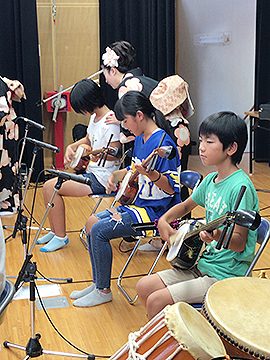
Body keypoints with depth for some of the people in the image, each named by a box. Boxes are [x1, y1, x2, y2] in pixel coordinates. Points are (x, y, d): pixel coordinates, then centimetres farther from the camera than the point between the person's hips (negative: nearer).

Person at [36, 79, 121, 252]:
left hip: (103, 177, -10)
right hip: (91, 171, 10)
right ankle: (55, 231, 15)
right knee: (49, 185, 4)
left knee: (51, 187, -15)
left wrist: (101, 155, -37)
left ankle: (60, 236, -4)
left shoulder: (111, 121, -17)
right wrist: (72, 146, 10)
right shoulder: (94, 117, 12)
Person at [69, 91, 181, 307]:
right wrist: (116, 176, 8)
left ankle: (103, 291, -1)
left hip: (158, 210, -10)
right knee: (93, 221, 7)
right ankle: (97, 283, 17)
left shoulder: (163, 143, -20)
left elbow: (172, 188, -23)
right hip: (139, 202, 10)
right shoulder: (140, 139, 10)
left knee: (99, 231, -17)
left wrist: (150, 174, -40)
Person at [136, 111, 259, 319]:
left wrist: (218, 236, -41)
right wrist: (164, 220, 5)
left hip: (226, 276, -8)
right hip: (203, 263, 8)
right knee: (144, 287, 5)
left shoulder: (241, 187, -20)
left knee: (157, 301, -15)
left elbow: (240, 243, -20)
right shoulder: (211, 180, 5)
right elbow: (186, 206, 23)